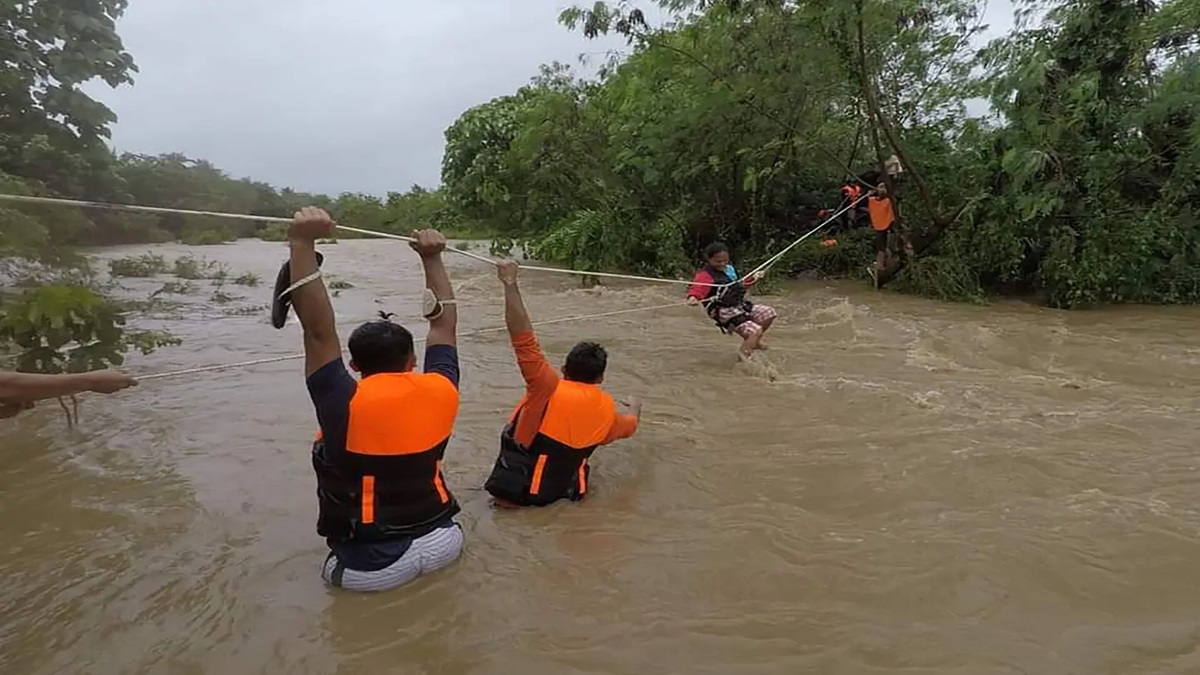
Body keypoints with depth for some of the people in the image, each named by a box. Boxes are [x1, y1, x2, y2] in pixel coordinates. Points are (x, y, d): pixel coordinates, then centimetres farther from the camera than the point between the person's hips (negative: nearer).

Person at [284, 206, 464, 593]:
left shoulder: (347, 406, -20)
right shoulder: (440, 393, -10)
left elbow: (319, 330, -20)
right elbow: (445, 322, 2)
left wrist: (302, 243, -22)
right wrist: (432, 259, 7)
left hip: (371, 569, -3)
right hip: (442, 544, 3)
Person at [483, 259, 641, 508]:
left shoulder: (550, 388, -22)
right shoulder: (607, 409, -6)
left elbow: (523, 339, -30)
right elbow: (628, 426, 18)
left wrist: (510, 283, -25)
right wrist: (635, 408, 40)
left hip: (513, 489, -5)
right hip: (560, 491, 5)